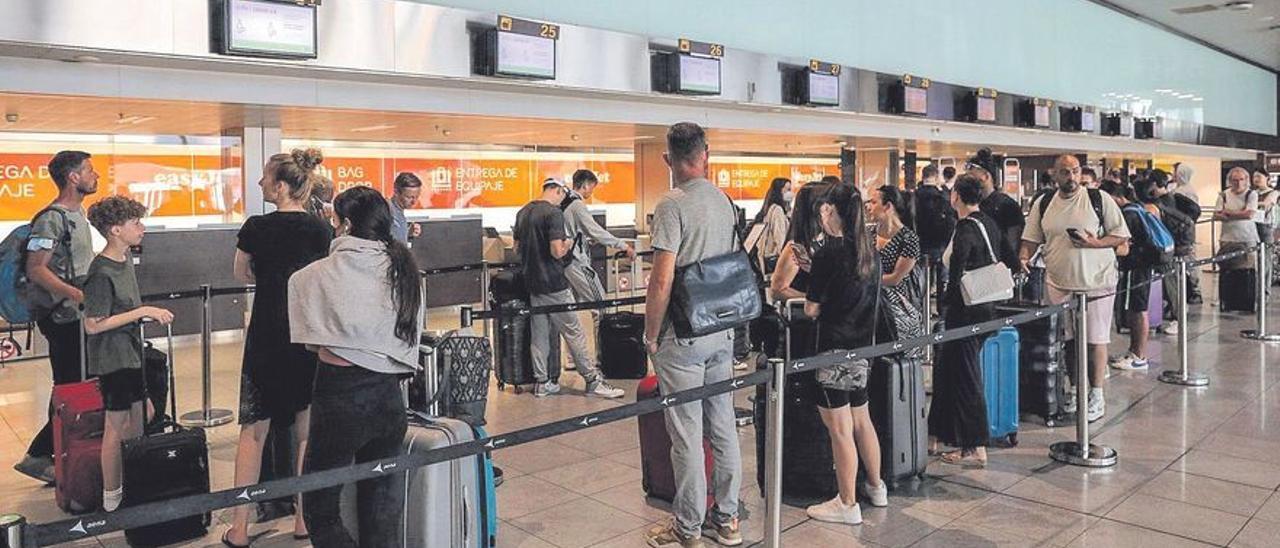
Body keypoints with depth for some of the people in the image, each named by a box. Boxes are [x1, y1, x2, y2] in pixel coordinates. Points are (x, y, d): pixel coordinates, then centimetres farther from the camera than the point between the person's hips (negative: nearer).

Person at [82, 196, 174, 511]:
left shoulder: (126, 258, 6)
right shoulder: (102, 272, -21)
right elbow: (93, 325, -22)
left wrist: (151, 314, 10)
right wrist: (143, 312, -23)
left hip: (132, 354, 9)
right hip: (113, 358, -9)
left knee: (143, 415, 16)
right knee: (117, 426, 1)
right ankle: (111, 497, 14)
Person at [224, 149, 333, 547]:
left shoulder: (257, 227, -8)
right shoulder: (322, 229, -2)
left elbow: (241, 275, 8)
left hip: (267, 338, -2)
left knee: (254, 430, 7)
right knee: (307, 430, 11)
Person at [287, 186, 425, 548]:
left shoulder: (320, 274, -8)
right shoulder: (405, 271, 1)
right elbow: (412, 333, 5)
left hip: (339, 396, -4)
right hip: (389, 397, 5)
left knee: (320, 506, 10)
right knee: (384, 514, 13)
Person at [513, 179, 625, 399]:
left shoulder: (522, 213, 10)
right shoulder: (554, 213, -15)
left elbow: (517, 249, 18)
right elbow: (557, 251, -22)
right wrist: (568, 245, -3)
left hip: (532, 282, 8)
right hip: (554, 284, -8)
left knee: (539, 335, 12)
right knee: (574, 333, -1)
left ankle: (542, 383, 17)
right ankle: (593, 381, 5)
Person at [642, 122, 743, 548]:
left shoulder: (673, 205, -15)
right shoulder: (724, 201, 8)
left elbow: (662, 280, -19)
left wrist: (651, 336, -8)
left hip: (683, 336, -7)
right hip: (723, 330, 8)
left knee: (687, 434, 2)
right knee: (723, 426, 14)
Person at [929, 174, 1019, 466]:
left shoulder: (965, 230, -19)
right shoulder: (989, 223, 8)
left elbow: (957, 276, -22)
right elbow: (1010, 262, 14)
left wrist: (945, 298, -7)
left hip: (965, 310, -9)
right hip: (985, 305, 9)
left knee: (965, 376, 0)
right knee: (945, 368, 17)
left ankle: (976, 450, 8)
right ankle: (937, 436, 25)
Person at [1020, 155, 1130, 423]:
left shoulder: (1099, 199, -2)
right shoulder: (1043, 204, 6)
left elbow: (1121, 236, -1)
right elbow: (1031, 239, 11)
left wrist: (1095, 243, -16)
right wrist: (1024, 258, -8)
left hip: (1096, 281, -3)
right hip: (1058, 282, 3)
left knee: (1095, 338, 3)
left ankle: (1097, 394, 13)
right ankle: (1076, 388, 22)